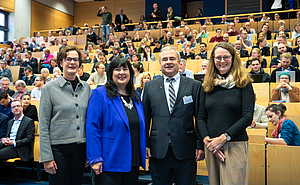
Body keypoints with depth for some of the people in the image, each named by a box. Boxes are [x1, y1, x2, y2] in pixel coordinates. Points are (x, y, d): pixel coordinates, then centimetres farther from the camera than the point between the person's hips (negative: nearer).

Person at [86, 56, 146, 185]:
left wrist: (142, 156, 12)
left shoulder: (135, 96, 10)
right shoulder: (100, 94, -8)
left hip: (133, 162, 6)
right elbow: (92, 127, -13)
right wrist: (95, 158, -17)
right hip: (109, 163, -6)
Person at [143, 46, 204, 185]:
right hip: (158, 151, 1)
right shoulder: (149, 86, 6)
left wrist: (200, 145, -1)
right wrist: (145, 144, 2)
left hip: (186, 152, -1)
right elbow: (145, 117, 7)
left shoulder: (194, 86, 2)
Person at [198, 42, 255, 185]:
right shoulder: (207, 86, 9)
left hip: (236, 145, -3)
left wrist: (224, 137, -14)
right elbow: (201, 117, 8)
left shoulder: (243, 84, 0)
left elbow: (247, 117, -7)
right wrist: (207, 140, -8)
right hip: (211, 146, 3)